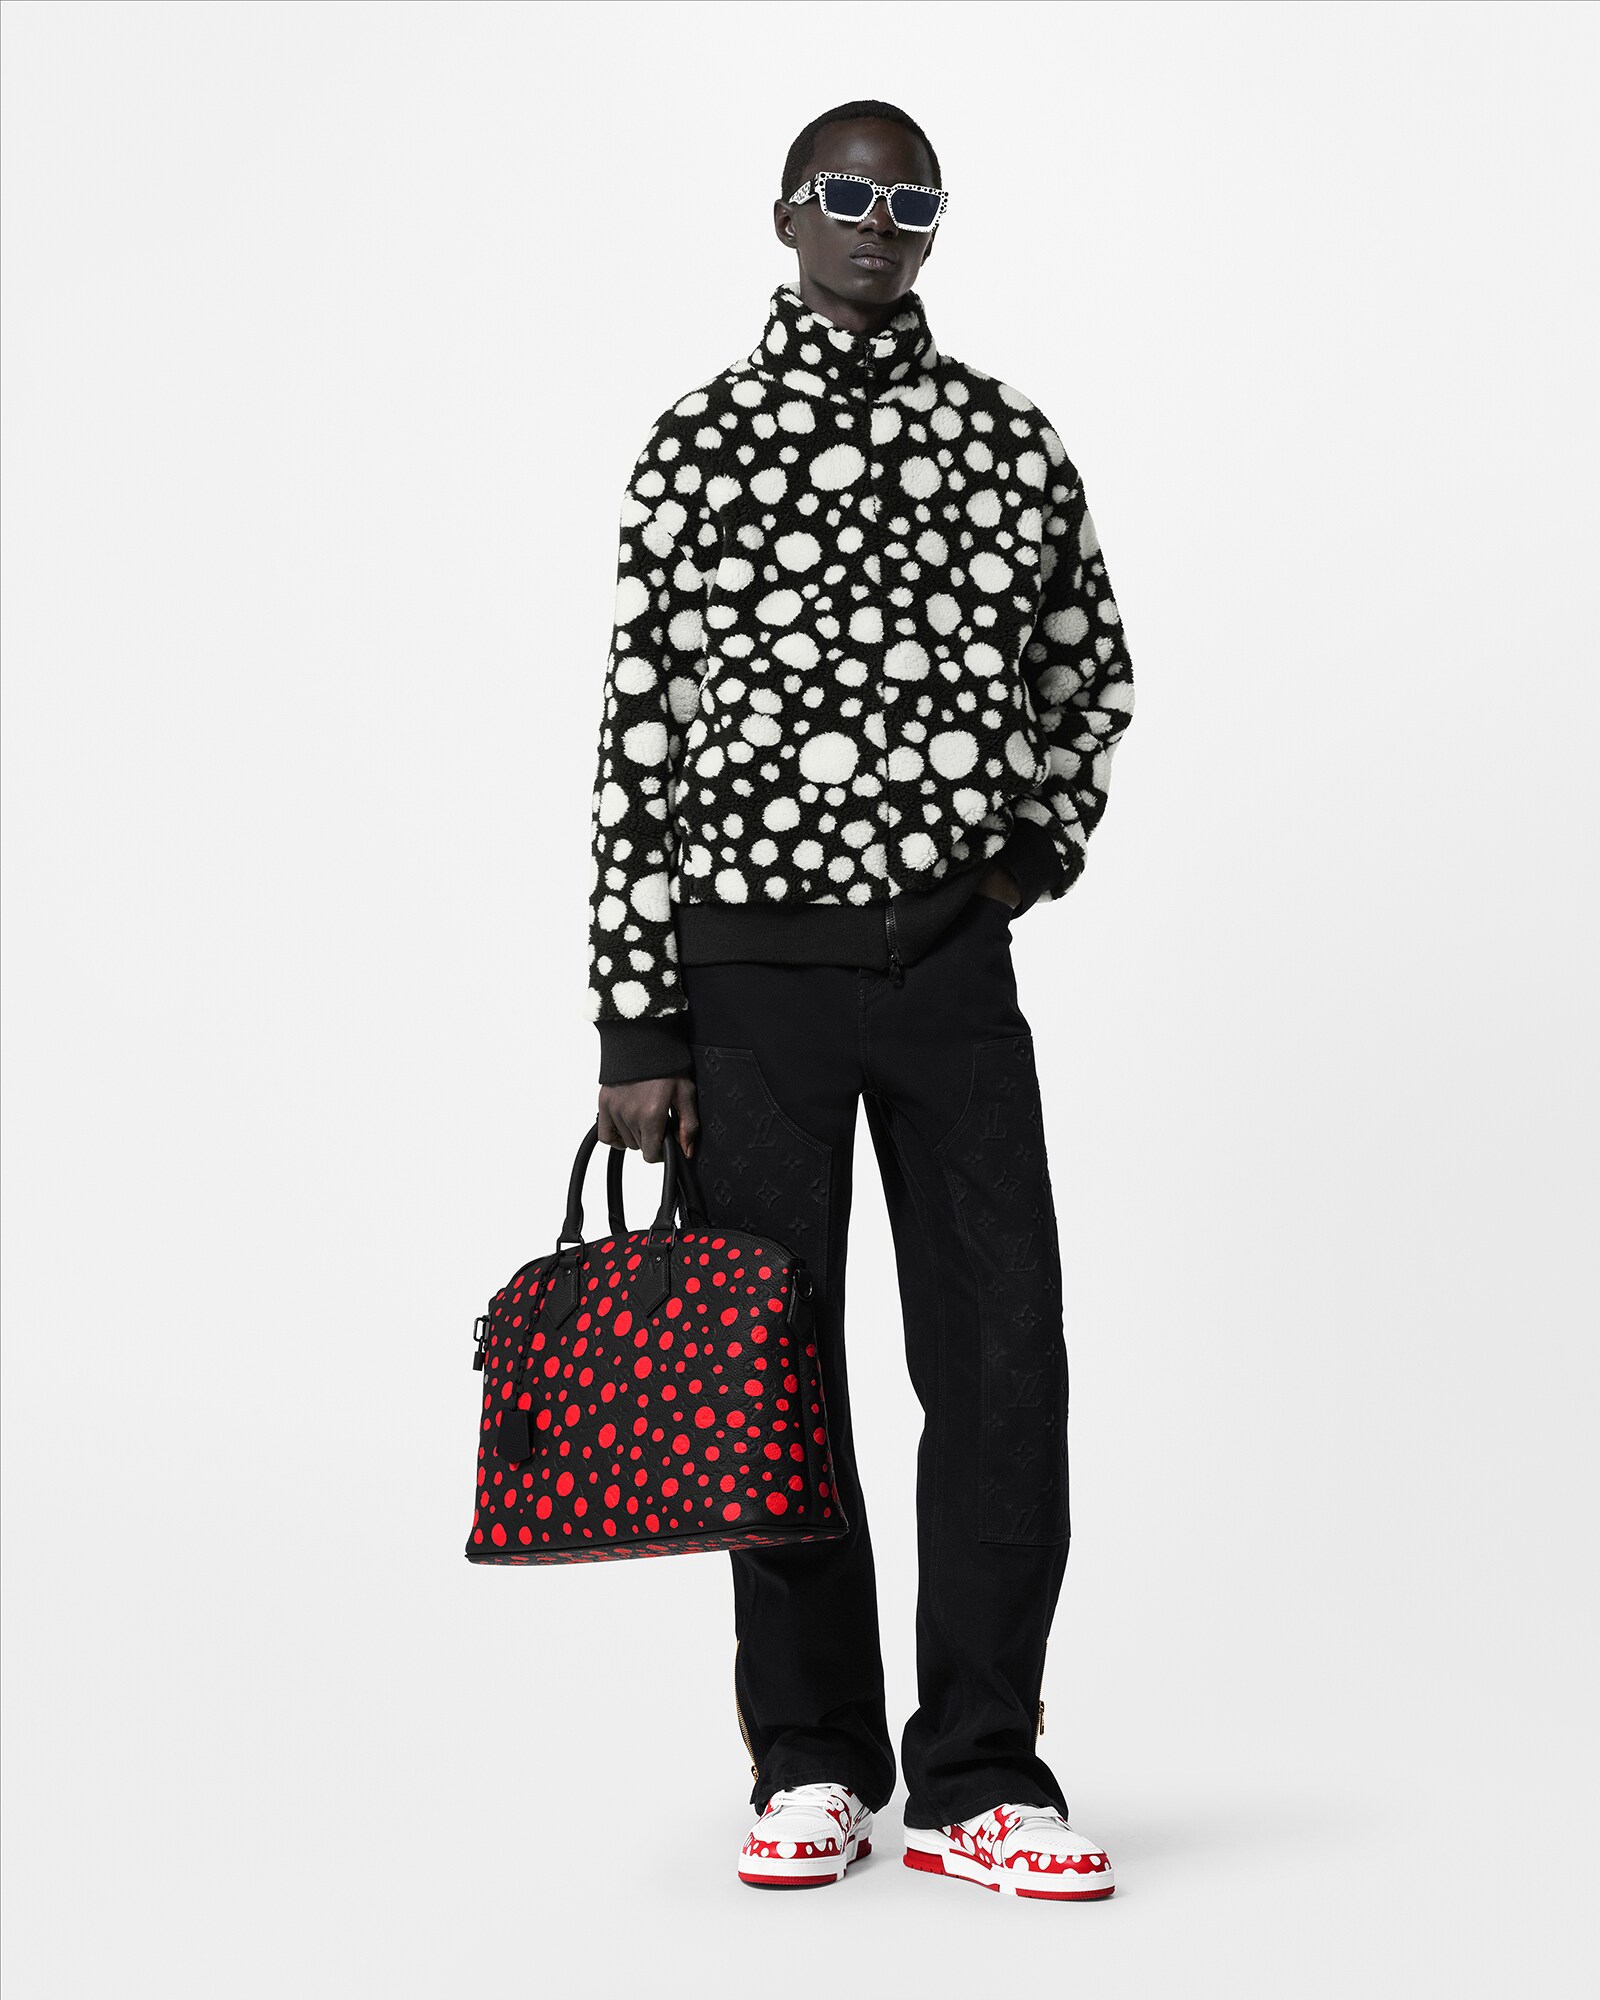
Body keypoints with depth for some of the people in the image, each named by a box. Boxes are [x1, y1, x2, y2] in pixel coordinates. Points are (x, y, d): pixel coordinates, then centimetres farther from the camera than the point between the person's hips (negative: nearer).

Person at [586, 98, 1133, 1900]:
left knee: (1003, 1359, -2)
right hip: (752, 966, -1)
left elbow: (1090, 667, 22)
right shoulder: (696, 447, 2)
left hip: (952, 959, 2)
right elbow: (638, 739, 0)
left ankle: (980, 1781, 9)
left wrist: (1044, 835, 4)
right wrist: (634, 1027, -4)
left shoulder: (1008, 438, 8)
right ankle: (813, 1768, 19)